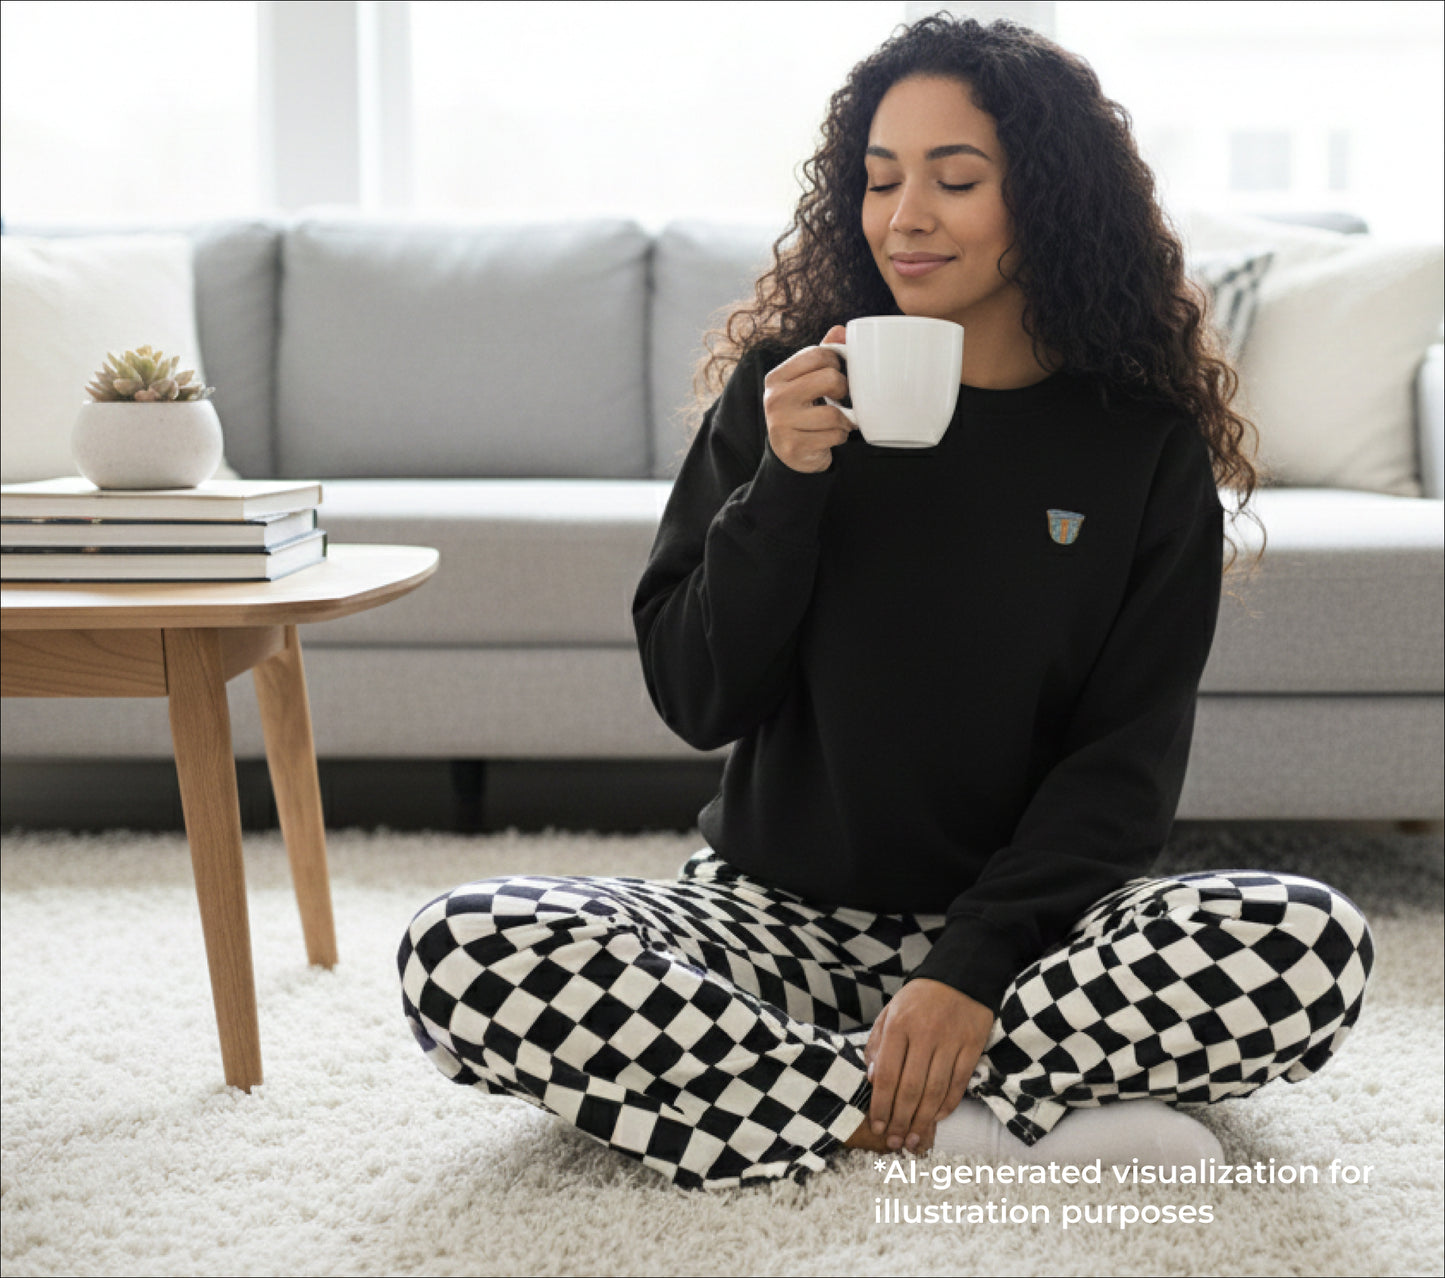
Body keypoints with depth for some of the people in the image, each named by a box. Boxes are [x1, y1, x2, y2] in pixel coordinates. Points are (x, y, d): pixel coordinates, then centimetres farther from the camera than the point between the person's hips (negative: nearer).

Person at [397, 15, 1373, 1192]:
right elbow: (696, 701, -1)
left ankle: (813, 1094, -22)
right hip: (779, 910, 1)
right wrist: (784, 485, -16)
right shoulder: (786, 394, 1)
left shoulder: (1145, 445, -1)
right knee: (461, 956, -25)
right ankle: (1008, 1122, -24)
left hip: (1025, 919, -1)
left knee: (1311, 946, -29)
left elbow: (1126, 761, -4)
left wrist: (976, 964, -18)